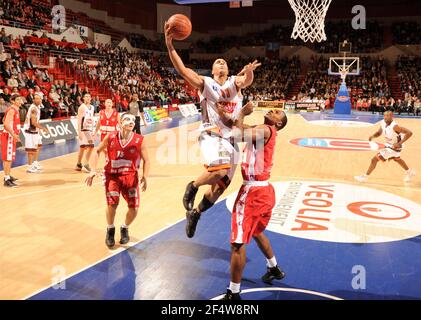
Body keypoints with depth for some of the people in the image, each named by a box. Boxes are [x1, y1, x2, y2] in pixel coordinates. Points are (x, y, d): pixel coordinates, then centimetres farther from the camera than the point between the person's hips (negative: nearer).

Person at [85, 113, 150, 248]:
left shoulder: (139, 141, -13)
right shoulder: (110, 137, -11)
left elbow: (146, 160, -2)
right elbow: (97, 151, 3)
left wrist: (145, 177, -14)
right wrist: (93, 170, -6)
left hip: (130, 176, 1)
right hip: (112, 175, -1)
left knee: (134, 208, -6)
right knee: (112, 203, -20)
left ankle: (125, 228, 28)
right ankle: (110, 229, 11)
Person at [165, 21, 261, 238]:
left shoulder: (235, 82, 9)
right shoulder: (205, 83, 3)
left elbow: (247, 81, -15)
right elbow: (182, 70, -10)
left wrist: (249, 71, -39)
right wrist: (169, 45, -22)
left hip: (231, 138, 4)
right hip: (211, 135, -4)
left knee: (220, 186, 7)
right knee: (219, 170, -32)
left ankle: (195, 213, 28)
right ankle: (192, 186, -2)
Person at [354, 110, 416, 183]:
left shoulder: (394, 126, -32)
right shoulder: (383, 123, -10)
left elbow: (409, 133, -31)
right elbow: (379, 132, 6)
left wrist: (400, 143, -34)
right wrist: (373, 136, -16)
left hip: (394, 146, -9)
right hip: (389, 144, 9)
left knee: (375, 159, -10)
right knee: (396, 159, 34)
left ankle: (365, 177, 3)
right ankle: (409, 172, 57)